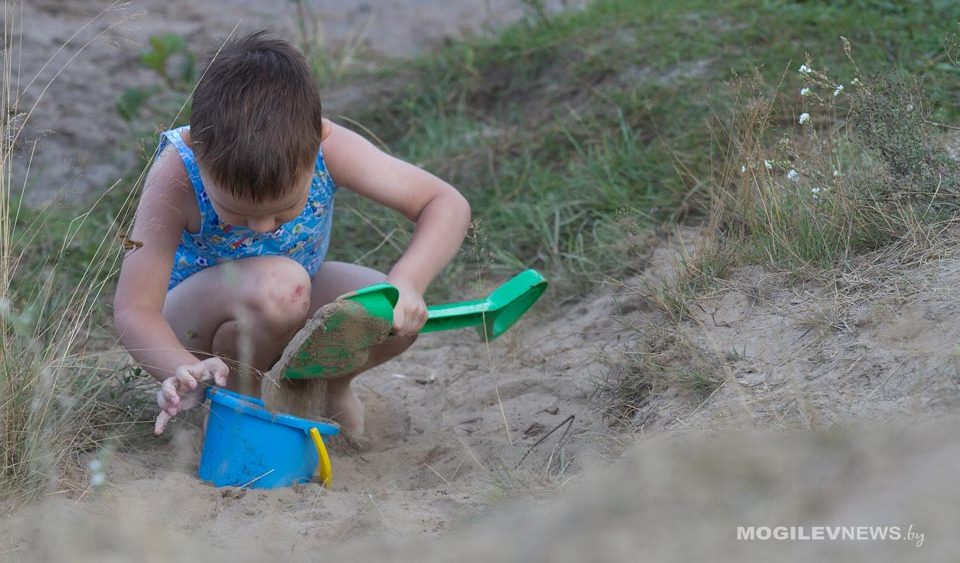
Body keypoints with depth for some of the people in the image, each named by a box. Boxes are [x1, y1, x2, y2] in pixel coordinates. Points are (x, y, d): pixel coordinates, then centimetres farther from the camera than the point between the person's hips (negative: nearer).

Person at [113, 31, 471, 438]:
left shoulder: (328, 148, -28)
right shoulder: (177, 174, -33)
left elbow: (446, 205, -22)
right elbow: (134, 310, -33)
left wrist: (406, 282, -40)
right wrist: (184, 369, -53)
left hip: (290, 312, 3)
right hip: (195, 326, -3)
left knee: (395, 315, -25)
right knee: (276, 284, -37)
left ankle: (326, 383, 8)